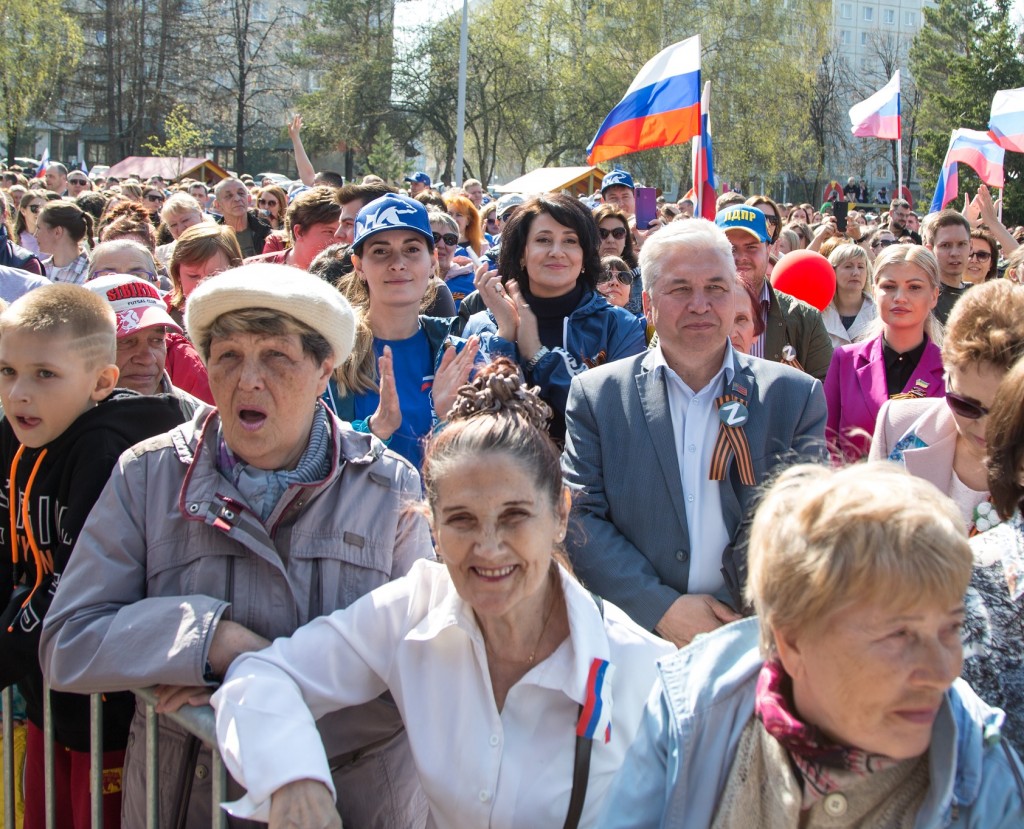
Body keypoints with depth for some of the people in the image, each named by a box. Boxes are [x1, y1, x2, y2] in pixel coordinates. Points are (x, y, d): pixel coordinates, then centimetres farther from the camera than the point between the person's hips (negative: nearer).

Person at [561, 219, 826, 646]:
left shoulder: (796, 395, 7)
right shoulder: (595, 395, 6)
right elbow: (579, 516, 2)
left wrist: (749, 617, -8)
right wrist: (662, 609, -9)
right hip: (637, 639, 1)